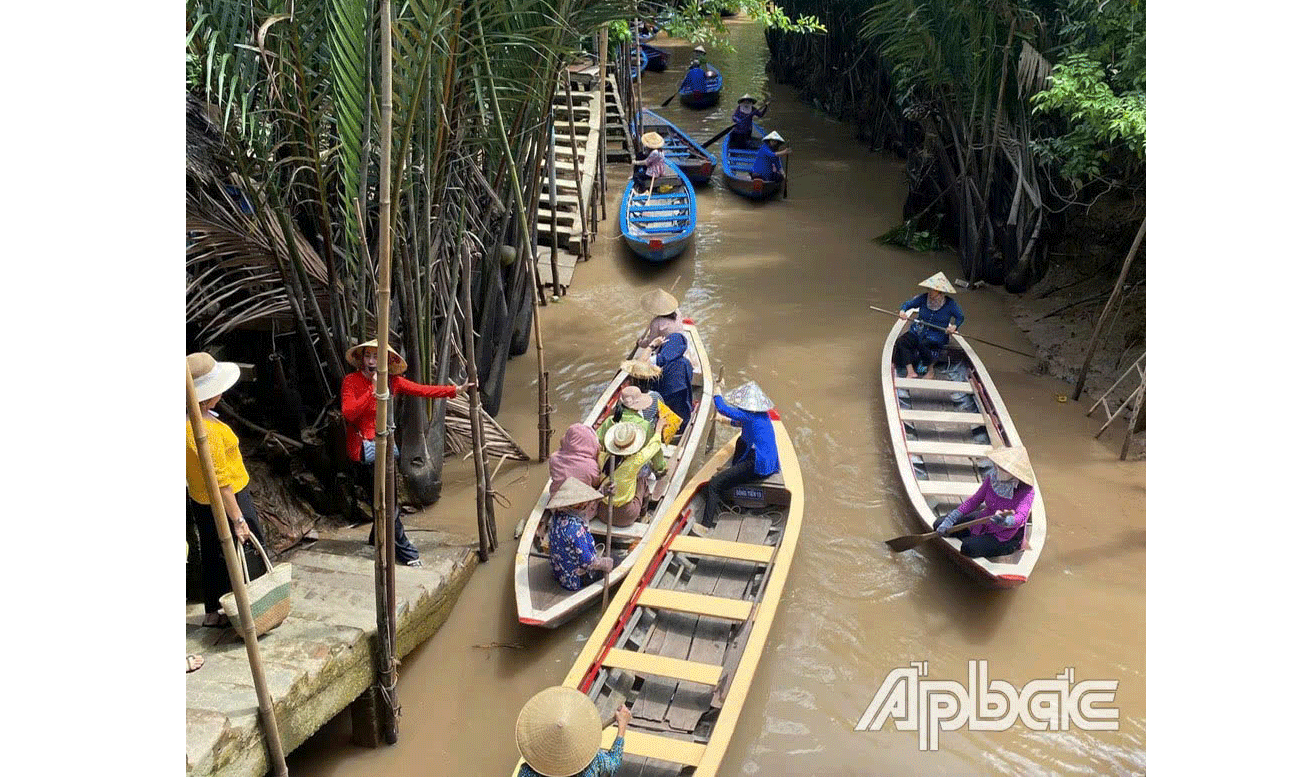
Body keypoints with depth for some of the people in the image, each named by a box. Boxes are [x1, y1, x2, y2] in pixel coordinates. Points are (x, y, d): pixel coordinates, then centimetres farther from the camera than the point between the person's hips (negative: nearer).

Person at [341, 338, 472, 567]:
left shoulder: (392, 381, 5)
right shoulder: (351, 381, -10)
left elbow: (422, 390, 4)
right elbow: (348, 413, -21)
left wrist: (456, 390, -1)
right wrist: (373, 391, -27)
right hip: (364, 444, -6)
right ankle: (405, 551, -3)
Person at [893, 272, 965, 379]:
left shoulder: (950, 304, -5)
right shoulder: (924, 298, 0)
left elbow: (961, 317, 6)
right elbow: (907, 304, 6)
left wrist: (954, 326, -15)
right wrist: (903, 311, -17)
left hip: (937, 337, -4)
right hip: (917, 332, 4)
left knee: (923, 345, -35)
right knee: (901, 342, -24)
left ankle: (931, 370, -9)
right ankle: (911, 372, -27)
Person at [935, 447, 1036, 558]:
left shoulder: (1027, 491, -24)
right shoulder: (992, 479, -9)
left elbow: (1021, 517, -38)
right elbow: (974, 501, 1)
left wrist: (1006, 521, -62)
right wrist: (950, 520, -5)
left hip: (1004, 538, -5)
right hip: (982, 522, 5)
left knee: (968, 548, -30)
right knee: (939, 525, -5)